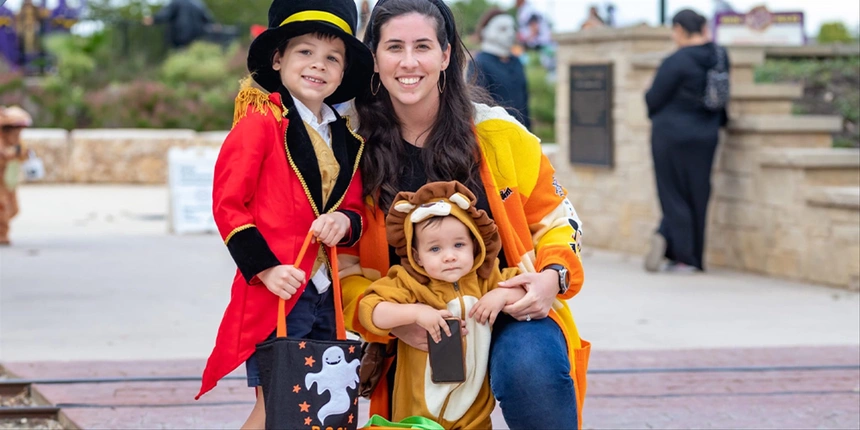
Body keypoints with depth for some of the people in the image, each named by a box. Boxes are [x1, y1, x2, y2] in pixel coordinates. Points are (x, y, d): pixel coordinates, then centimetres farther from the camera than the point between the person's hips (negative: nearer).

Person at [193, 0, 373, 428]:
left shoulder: (346, 138, 14)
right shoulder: (261, 122, -6)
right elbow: (227, 203, -9)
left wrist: (344, 222, -6)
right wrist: (264, 267, -17)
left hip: (327, 296, 7)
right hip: (275, 293, -6)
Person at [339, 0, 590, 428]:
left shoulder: (498, 133, -1)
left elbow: (554, 220, 8)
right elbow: (345, 269, 2)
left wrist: (553, 277, -13)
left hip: (514, 315, -1)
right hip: (415, 341, 2)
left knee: (530, 367, -32)